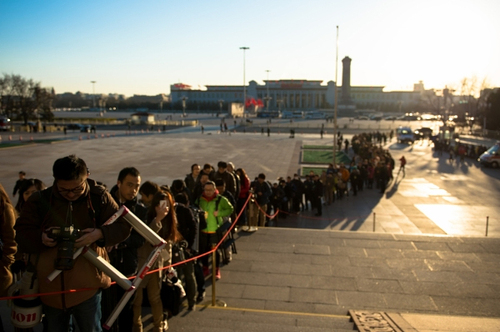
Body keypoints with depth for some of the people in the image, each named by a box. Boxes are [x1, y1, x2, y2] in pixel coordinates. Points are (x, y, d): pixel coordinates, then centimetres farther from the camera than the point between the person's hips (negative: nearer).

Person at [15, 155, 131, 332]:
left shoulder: (100, 197, -5)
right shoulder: (39, 200, -1)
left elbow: (123, 226, -5)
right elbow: (22, 234, 2)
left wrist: (99, 234, -23)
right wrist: (40, 238, -19)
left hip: (87, 287, -2)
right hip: (51, 288, 3)